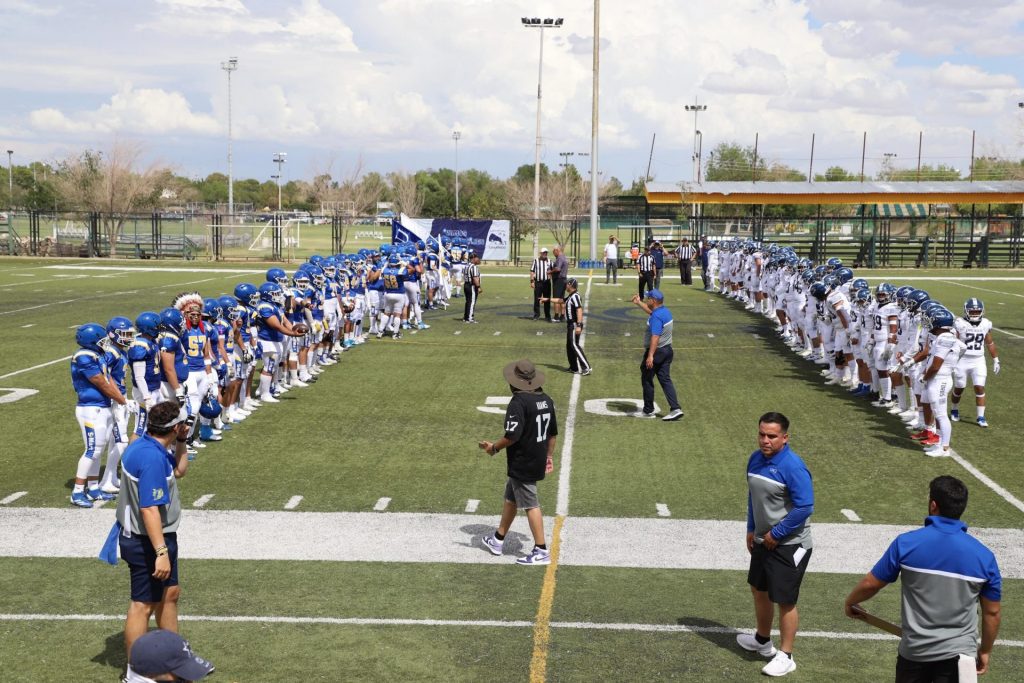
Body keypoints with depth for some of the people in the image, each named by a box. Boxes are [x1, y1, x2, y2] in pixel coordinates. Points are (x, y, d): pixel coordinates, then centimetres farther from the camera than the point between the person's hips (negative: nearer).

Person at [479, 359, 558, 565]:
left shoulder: (518, 402, -20)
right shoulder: (546, 400, 5)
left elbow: (513, 435, -25)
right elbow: (553, 433, 13)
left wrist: (494, 447, -9)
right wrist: (549, 456, 24)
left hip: (521, 464, -9)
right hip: (538, 462, 9)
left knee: (530, 505, -1)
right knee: (511, 498, 21)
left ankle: (541, 551, 4)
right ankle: (497, 540, 33)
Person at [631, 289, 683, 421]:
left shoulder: (656, 316, -22)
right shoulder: (666, 311, 7)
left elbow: (655, 337, -30)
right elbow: (650, 311, 30)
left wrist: (650, 356, -32)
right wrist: (638, 302, 35)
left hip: (656, 351, -9)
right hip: (667, 350, 9)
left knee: (646, 380, 6)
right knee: (665, 379, 7)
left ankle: (648, 410, 14)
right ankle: (675, 409, -3)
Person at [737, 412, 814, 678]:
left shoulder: (792, 466, -22)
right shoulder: (755, 459, 2)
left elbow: (805, 507, -23)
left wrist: (776, 534, -17)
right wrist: (751, 529, 12)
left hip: (789, 545, -8)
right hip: (763, 541, 8)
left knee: (785, 601, -1)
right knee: (759, 591, 22)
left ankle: (785, 656, 13)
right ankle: (762, 640, 43)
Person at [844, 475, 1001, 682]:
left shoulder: (906, 543, -10)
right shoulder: (984, 556, -5)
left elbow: (871, 584, -2)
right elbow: (992, 613, 2)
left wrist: (850, 602, 18)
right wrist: (985, 651, 17)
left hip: (914, 651, 0)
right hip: (960, 656, 1)